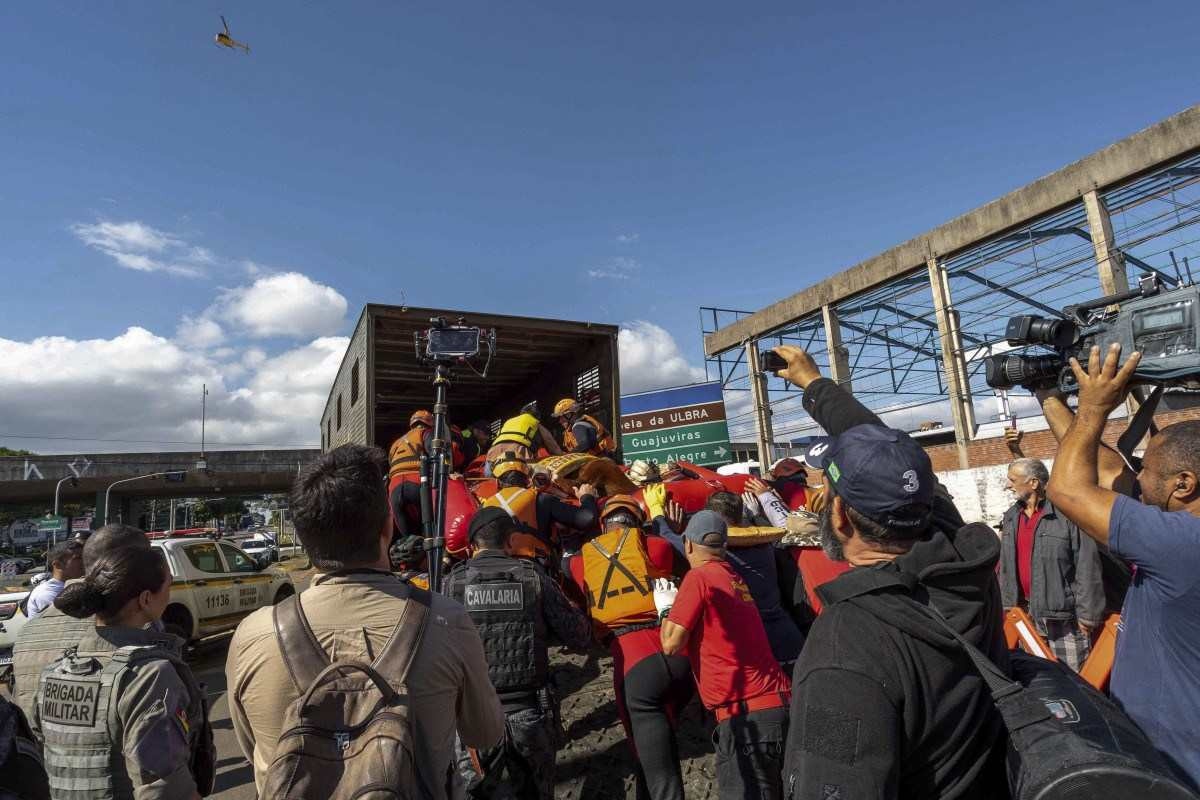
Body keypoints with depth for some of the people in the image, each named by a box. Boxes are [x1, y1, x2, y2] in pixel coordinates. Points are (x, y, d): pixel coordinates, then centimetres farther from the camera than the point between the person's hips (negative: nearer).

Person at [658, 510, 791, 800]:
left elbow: (671, 644, -8)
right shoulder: (734, 577, 15)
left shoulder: (699, 576, -9)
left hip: (747, 712, -8)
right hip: (777, 702, 8)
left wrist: (666, 607, 8)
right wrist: (681, 601, 25)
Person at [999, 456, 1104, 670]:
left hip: (1064, 614, -6)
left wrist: (1087, 613, -13)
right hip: (1026, 612, 7)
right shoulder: (1011, 517, 7)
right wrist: (1006, 604, 13)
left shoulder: (1067, 514, -15)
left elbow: (1087, 568, -14)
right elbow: (1005, 566, 13)